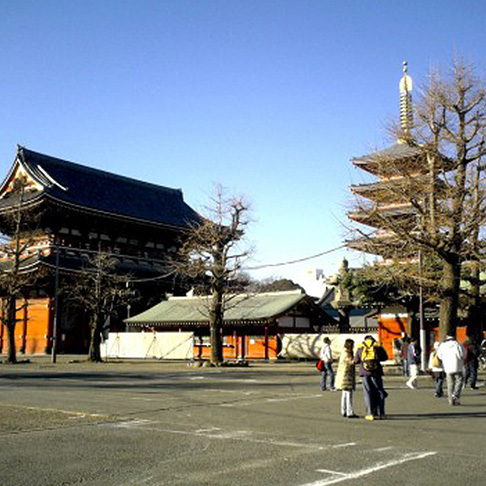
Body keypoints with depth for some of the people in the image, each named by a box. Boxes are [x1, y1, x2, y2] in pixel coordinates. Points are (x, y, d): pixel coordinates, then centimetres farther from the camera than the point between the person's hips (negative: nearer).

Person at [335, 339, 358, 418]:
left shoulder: (344, 352, 16)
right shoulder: (346, 353, -15)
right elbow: (351, 362, -23)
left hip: (344, 376, 11)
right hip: (346, 376, -11)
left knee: (345, 394, 13)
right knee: (349, 394, -10)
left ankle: (344, 412, 18)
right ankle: (350, 413, -10)